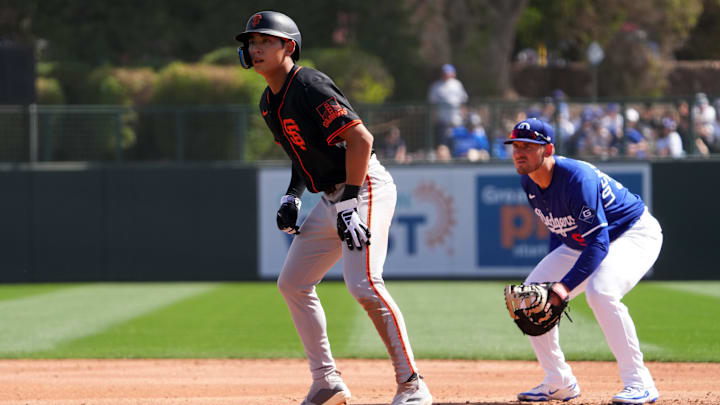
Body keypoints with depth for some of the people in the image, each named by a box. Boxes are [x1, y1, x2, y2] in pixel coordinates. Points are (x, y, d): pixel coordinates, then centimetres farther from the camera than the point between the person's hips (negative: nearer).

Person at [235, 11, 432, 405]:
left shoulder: (308, 85, -17)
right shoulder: (269, 103, 12)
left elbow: (361, 138, -24)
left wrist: (349, 204, -27)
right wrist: (291, 196, 11)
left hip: (365, 188, -10)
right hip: (331, 196, 10)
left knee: (363, 283, -24)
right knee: (292, 283, 11)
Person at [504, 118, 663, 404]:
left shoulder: (577, 178, -33)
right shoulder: (529, 182, -7)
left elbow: (598, 243, -36)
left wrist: (566, 285, -44)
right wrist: (551, 272, 4)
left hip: (635, 234, -9)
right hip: (578, 241, 9)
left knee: (600, 292, -35)